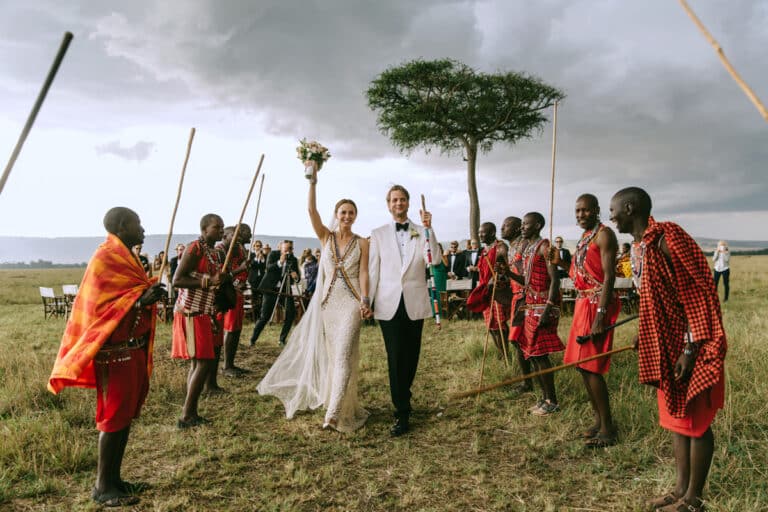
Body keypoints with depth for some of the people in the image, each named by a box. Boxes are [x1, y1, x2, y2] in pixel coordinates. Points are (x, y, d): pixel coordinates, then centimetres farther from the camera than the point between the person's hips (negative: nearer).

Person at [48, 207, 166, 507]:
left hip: (133, 348, 9)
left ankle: (113, 478, 24)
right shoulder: (105, 258, -14)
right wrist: (140, 300, -28)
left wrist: (150, 296, 6)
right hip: (116, 350, -9)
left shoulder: (124, 257, 15)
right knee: (115, 415, -2)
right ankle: (102, 486, 10)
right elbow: (98, 305, -20)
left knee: (126, 414, 13)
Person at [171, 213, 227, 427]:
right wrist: (209, 281, -23)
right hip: (191, 312, -9)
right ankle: (185, 416, -2)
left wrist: (215, 317, 15)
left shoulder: (216, 253, 14)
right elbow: (177, 280, -19)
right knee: (204, 362, -10)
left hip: (205, 313, 9)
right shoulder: (195, 248, -12)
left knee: (198, 363, 10)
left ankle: (191, 413, 17)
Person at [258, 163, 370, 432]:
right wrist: (313, 181, -16)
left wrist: (365, 300, -17)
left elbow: (363, 273, -4)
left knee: (343, 354, -13)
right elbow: (312, 210, -8)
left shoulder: (362, 243, 3)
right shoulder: (326, 237, 5)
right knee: (331, 354, 9)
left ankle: (335, 413, -14)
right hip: (327, 301, 3)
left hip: (351, 302, -3)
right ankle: (345, 406, 26)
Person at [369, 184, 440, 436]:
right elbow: (373, 270, 5)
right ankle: (402, 414, 6)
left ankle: (403, 399, 33)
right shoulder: (378, 234, 6)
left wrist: (429, 228, -18)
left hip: (415, 303, 1)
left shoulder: (421, 232, 6)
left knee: (411, 356, 11)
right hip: (389, 304, -1)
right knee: (396, 358, -2)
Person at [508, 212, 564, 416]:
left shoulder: (544, 246, -10)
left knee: (540, 353, -6)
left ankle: (552, 401, 4)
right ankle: (545, 397, 22)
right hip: (531, 306, 9)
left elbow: (554, 280, -17)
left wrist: (547, 309, -24)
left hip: (543, 306, -9)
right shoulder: (529, 248, 17)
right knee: (532, 353, 12)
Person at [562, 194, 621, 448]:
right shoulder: (584, 237, 17)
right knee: (582, 365, 12)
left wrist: (600, 315, -23)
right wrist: (582, 310, 15)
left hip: (596, 306, -9)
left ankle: (607, 428, 4)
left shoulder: (603, 234, -10)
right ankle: (599, 420, 24)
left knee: (590, 367, -8)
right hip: (583, 303, 9)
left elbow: (609, 276, -18)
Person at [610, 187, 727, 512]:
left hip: (687, 347, -9)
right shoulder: (639, 246, 10)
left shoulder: (667, 238, -18)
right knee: (675, 417, 16)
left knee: (695, 421, 3)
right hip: (664, 345, 9)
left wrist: (690, 349, -21)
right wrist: (645, 339, 20)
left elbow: (696, 294, -20)